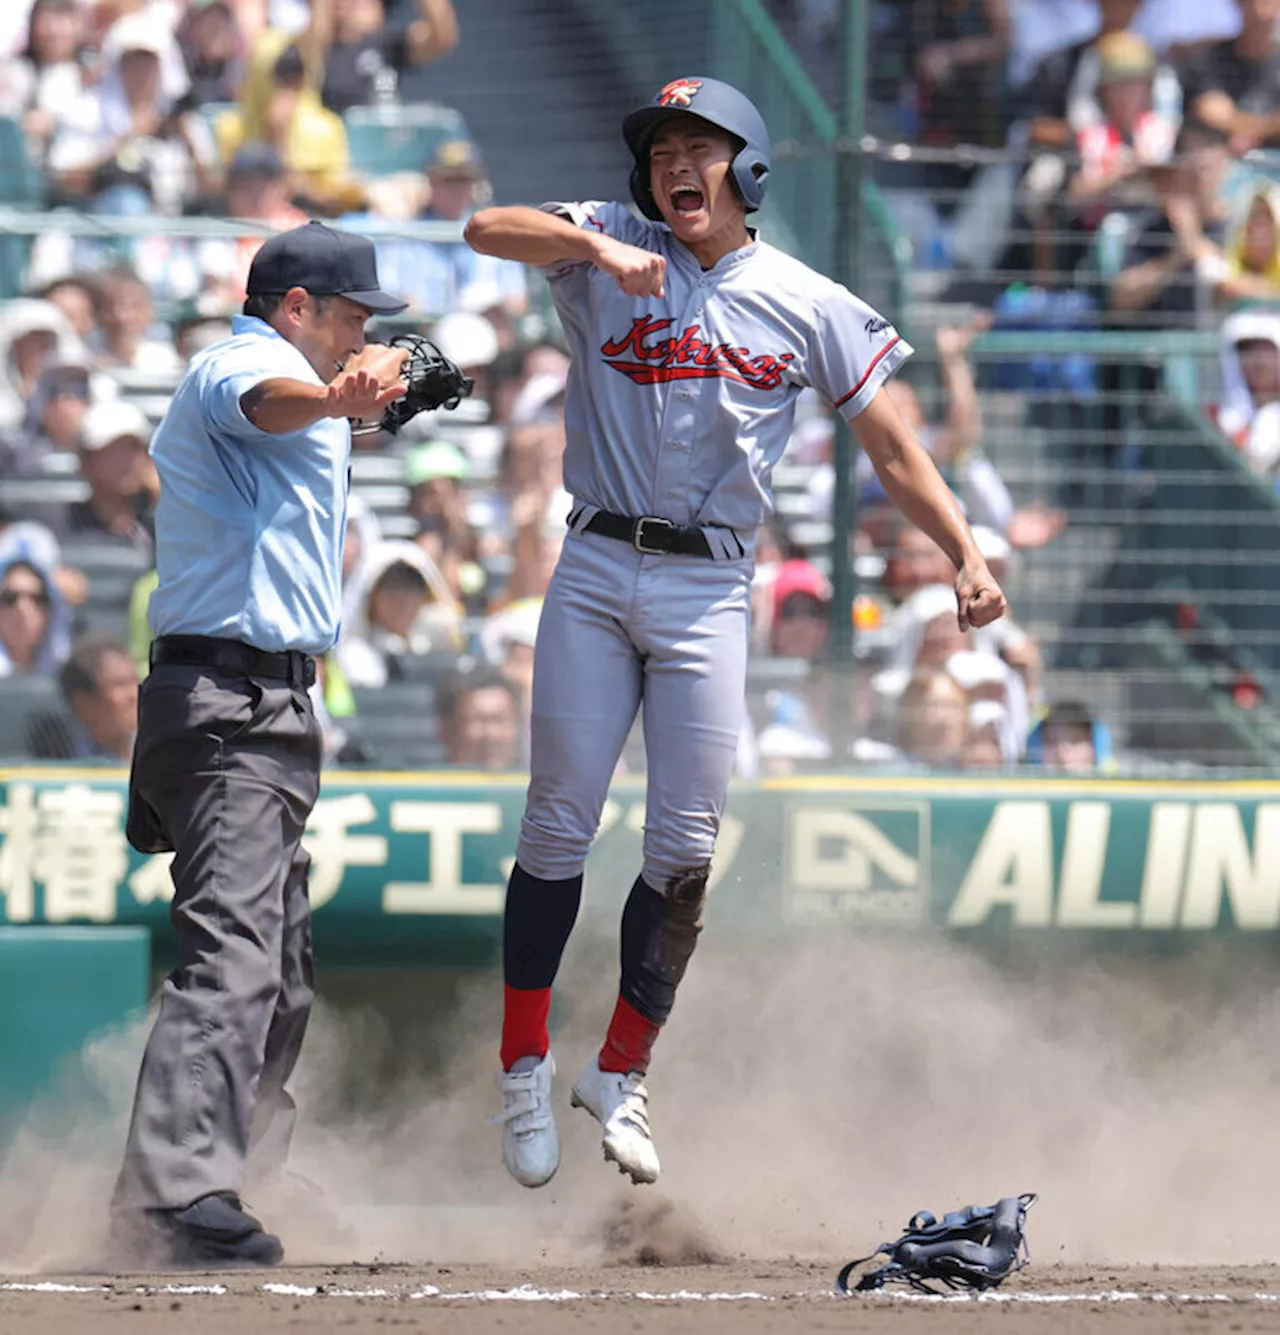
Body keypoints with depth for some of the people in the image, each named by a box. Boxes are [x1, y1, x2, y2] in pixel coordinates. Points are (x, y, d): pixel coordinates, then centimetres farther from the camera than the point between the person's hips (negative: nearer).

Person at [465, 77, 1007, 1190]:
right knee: (560, 823, -2)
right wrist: (598, 247, -29)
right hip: (595, 568, -1)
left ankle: (620, 1075, 10)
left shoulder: (809, 305, 4)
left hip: (709, 587, 1)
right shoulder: (608, 251, 3)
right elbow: (488, 229, -12)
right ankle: (525, 1069, 7)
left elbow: (891, 444, 6)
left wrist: (968, 557, -5)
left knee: (687, 847, -2)